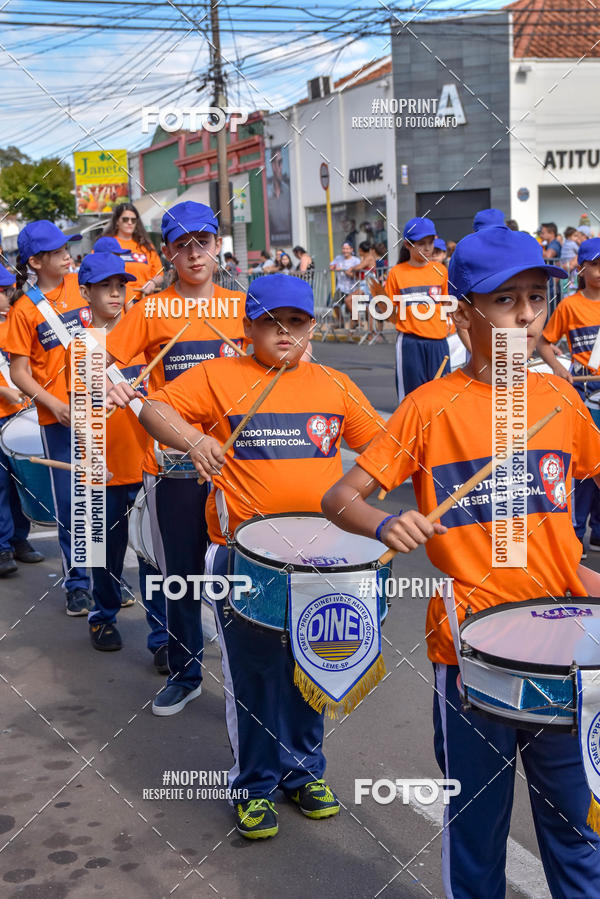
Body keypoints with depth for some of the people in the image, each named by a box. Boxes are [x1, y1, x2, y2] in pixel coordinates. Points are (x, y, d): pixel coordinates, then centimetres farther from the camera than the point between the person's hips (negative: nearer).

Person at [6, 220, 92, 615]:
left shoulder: (82, 284, 3)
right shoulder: (24, 309, -5)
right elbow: (20, 372, -4)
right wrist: (55, 404, -16)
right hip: (58, 418, -2)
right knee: (70, 501, 4)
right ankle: (77, 582, 18)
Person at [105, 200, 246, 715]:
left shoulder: (242, 306, 6)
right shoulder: (152, 309, 0)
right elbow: (100, 361, -5)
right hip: (172, 461, -1)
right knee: (180, 574, 11)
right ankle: (185, 674, 29)